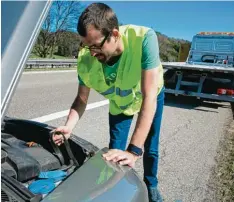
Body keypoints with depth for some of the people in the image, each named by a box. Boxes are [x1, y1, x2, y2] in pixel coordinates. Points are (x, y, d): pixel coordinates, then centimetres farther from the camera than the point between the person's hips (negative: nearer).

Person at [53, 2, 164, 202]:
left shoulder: (143, 38, -44)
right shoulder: (86, 59, -32)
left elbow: (149, 97, -45)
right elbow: (81, 99, -17)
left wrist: (134, 150, -47)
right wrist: (68, 127, -38)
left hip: (150, 96, -1)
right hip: (119, 102, 2)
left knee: (150, 149, 9)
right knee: (114, 150, 3)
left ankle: (151, 186, 37)